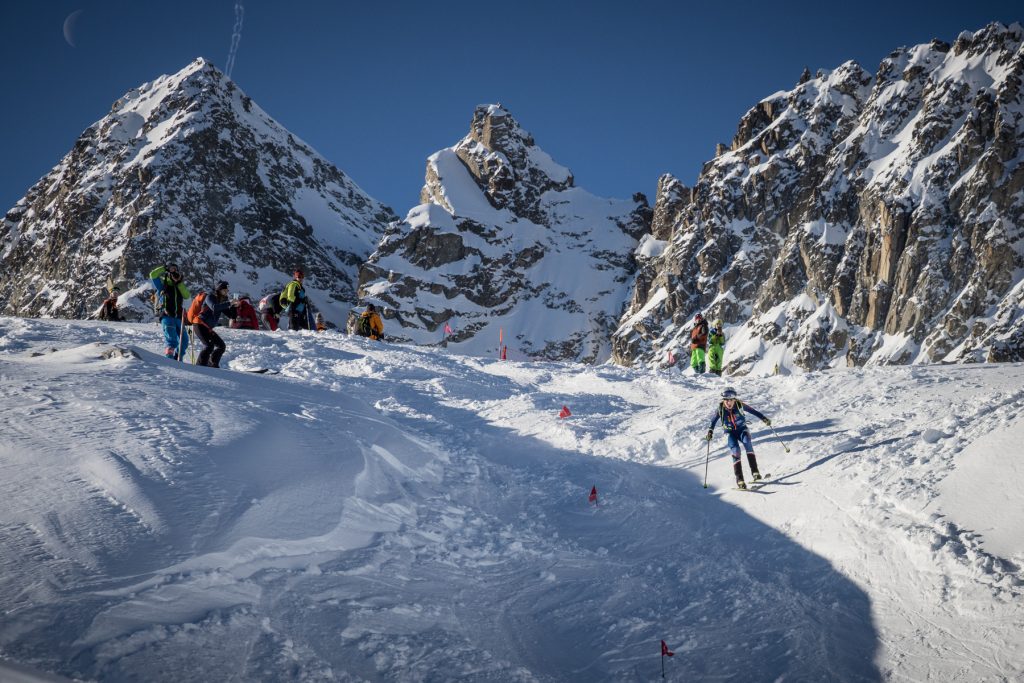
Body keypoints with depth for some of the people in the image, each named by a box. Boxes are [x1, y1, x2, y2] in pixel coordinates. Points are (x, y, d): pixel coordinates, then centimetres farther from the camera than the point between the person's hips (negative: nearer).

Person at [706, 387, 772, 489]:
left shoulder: (739, 405, -15)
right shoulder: (720, 409, -14)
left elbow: (753, 410, -3)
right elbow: (713, 420, 3)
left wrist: (763, 418, -7)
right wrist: (710, 430, -9)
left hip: (742, 429, 0)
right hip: (730, 432, 0)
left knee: (747, 443, -29)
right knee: (735, 450, -21)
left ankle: (755, 472, -31)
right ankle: (739, 480, -22)